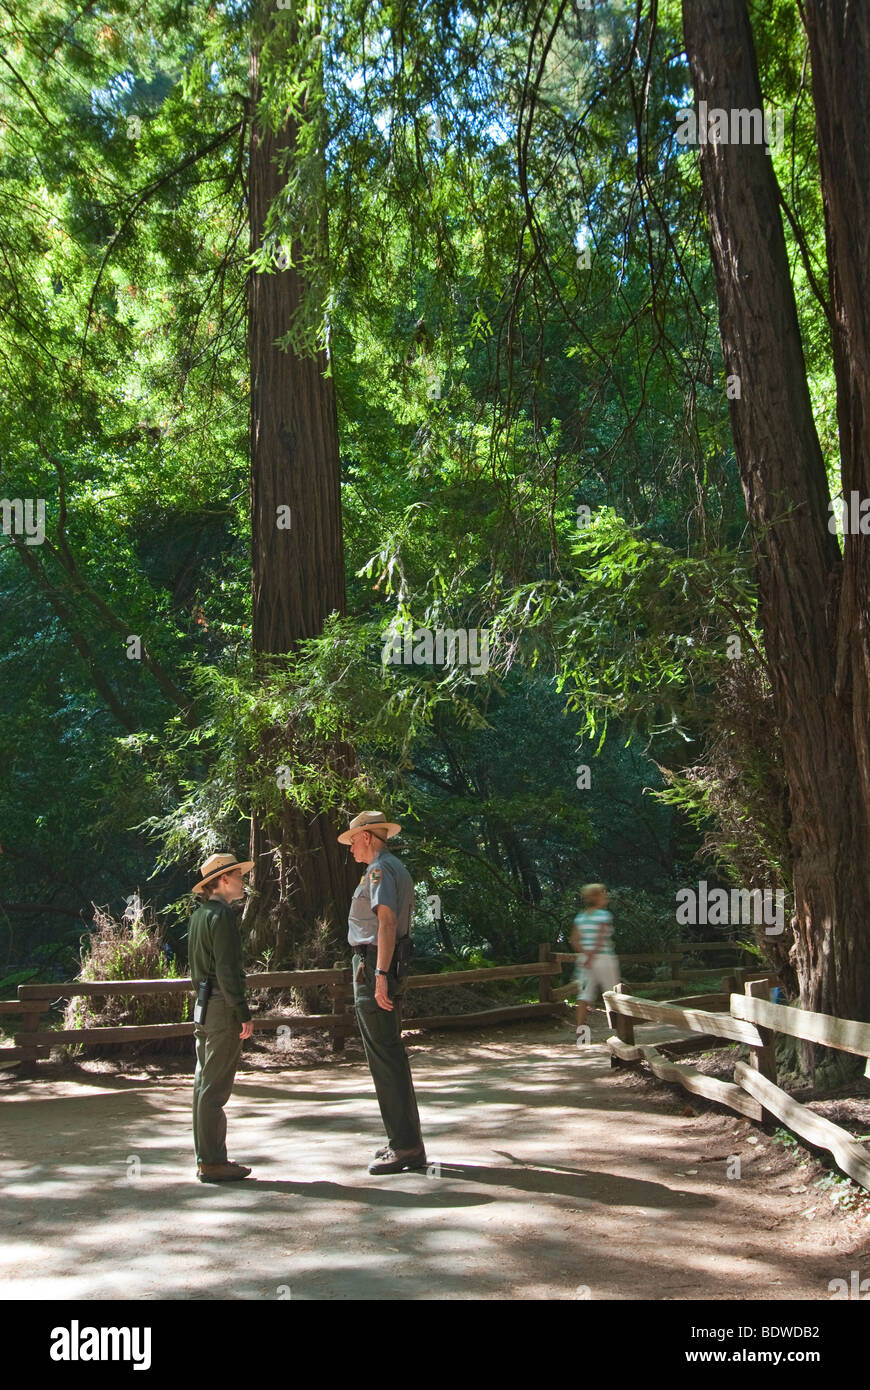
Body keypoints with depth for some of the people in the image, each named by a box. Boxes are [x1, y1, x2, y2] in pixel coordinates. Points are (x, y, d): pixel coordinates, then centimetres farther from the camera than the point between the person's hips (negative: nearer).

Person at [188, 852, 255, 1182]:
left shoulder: (199, 915, 15)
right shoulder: (222, 915, -13)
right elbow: (227, 969, -19)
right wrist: (244, 1013, -18)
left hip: (204, 1007, 10)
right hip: (222, 1007, -10)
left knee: (205, 1084, 12)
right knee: (215, 1088, -5)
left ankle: (206, 1158, 20)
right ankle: (212, 1163, -1)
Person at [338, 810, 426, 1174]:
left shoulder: (379, 869, -12)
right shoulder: (398, 868, 19)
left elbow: (387, 922, -23)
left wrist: (380, 976, -27)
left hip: (374, 966, -10)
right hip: (388, 966, 11)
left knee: (384, 1057, -7)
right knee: (392, 1055, 15)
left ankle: (404, 1147, -4)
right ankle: (408, 1141, 22)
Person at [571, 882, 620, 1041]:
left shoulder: (580, 916, 9)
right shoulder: (603, 915, -10)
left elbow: (574, 940, 1)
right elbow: (600, 939, -19)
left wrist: (586, 955, -6)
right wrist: (592, 957, -19)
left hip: (586, 958, 5)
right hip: (604, 958, -5)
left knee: (585, 995, 1)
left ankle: (580, 1028, -9)